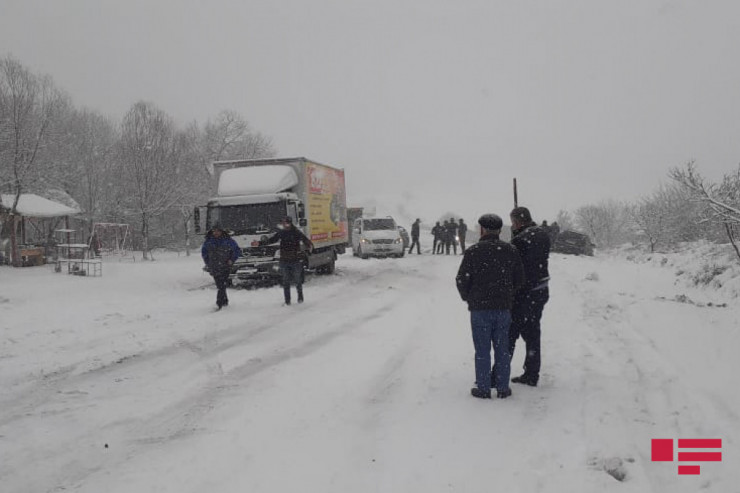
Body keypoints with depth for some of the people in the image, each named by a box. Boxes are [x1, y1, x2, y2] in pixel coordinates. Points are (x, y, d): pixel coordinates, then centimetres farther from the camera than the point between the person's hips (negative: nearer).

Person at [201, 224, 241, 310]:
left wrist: (231, 260, -2)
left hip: (225, 267, -3)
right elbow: (204, 252, 22)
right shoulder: (208, 241, 4)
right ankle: (225, 302, 26)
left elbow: (238, 251, 7)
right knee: (220, 286, 9)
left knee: (222, 286, -14)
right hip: (214, 268, 3)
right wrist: (207, 263, 14)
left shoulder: (228, 240, -4)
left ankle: (219, 304, -16)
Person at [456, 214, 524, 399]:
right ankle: (503, 388, 16)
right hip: (504, 308, 3)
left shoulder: (473, 251, -10)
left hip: (480, 309, -3)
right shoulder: (511, 251, 2)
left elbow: (461, 280, -8)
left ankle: (483, 389, 10)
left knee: (482, 351, 5)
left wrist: (468, 298, 10)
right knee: (502, 349, 11)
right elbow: (520, 279, 8)